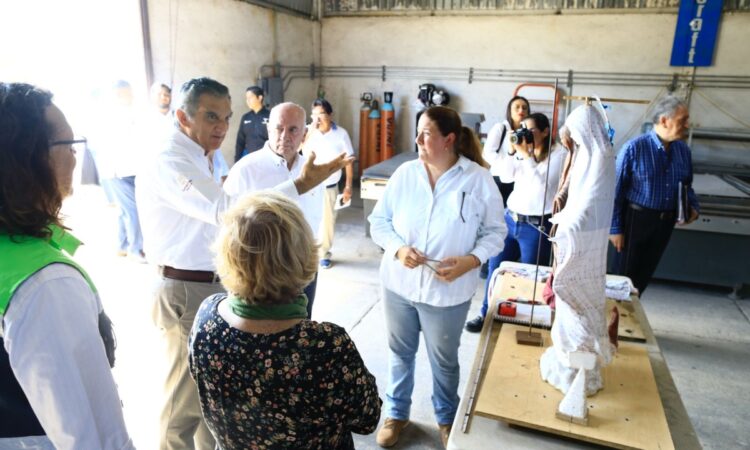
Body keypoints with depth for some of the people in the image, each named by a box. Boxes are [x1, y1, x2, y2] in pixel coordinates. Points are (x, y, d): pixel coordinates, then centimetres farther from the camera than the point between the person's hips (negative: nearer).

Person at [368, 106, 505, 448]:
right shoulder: (405, 173, -5)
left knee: (444, 360, 18)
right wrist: (397, 249, -18)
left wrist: (471, 260, -20)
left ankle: (446, 419, 46)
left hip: (448, 291, -2)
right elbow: (379, 221, 0)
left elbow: (495, 231, -3)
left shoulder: (479, 180, -11)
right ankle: (396, 413, 45)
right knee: (400, 352, 20)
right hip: (399, 284, 2)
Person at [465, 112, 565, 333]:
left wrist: (525, 154, -22)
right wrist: (513, 150, -13)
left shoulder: (558, 154, -9)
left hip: (537, 226, -6)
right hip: (510, 219, 6)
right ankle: (487, 315, 29)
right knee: (495, 268, 13)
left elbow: (542, 184, -21)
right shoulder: (524, 152, 7)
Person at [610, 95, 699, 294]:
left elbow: (687, 186, 16)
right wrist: (615, 228, -13)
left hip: (665, 222, 5)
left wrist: (693, 206, -4)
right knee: (625, 273, 7)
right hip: (636, 219, -5)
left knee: (645, 274, 15)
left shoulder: (684, 150, 3)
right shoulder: (634, 148, -14)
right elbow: (616, 190, -13)